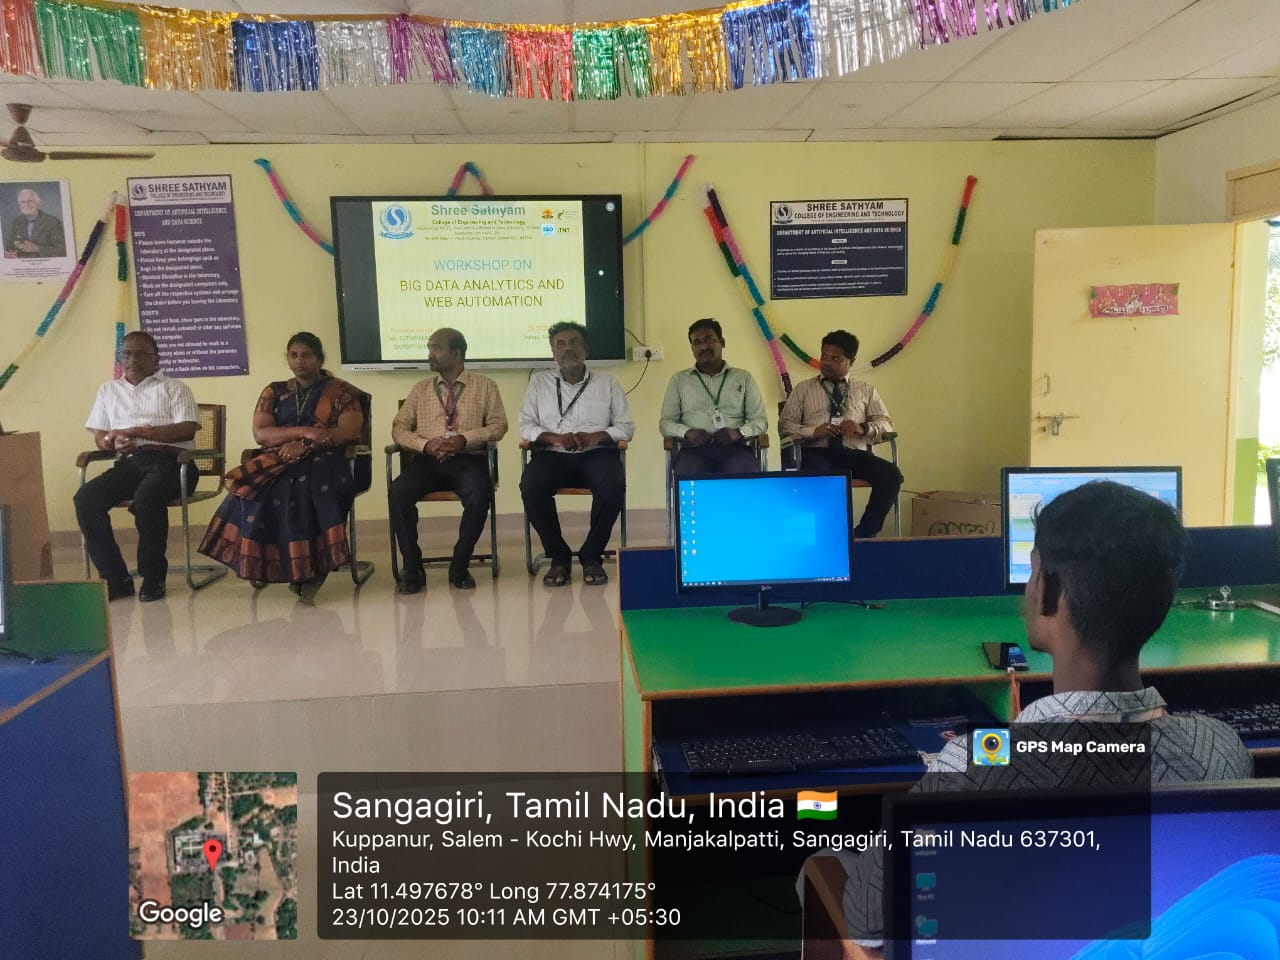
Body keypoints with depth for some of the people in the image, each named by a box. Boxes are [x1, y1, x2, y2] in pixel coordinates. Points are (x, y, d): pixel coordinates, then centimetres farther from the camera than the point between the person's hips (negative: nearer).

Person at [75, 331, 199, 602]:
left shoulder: (174, 387, 14)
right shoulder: (108, 390, 27)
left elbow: (187, 429, -3)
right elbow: (99, 437, 20)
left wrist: (136, 431, -10)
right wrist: (114, 442, -6)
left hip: (168, 461, -4)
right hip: (128, 463, 4)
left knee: (146, 496, -36)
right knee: (86, 498, -25)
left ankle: (153, 577, -19)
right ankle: (115, 577, -17)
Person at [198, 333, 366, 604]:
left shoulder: (340, 392, 8)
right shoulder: (274, 392, 17)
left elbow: (349, 431, -6)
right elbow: (260, 434, 4)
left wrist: (303, 445, -15)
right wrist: (303, 431, -13)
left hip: (323, 462, -3)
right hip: (278, 462, 3)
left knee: (305, 491, -36)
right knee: (255, 491, -30)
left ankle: (307, 568, -29)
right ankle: (261, 563, -19)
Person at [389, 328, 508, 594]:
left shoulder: (484, 385, 12)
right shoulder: (421, 388, 19)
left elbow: (498, 425, 3)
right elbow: (399, 427, 12)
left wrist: (465, 439, -14)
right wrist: (425, 444, -9)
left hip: (468, 459, -2)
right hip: (427, 460, 2)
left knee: (480, 495, -35)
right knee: (398, 492, -29)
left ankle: (459, 566, -16)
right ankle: (412, 567, -15)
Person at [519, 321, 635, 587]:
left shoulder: (608, 382, 15)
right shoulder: (539, 382, 16)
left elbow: (626, 426, 9)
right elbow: (526, 426, 9)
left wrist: (597, 436, -11)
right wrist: (554, 437, -11)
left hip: (596, 453, 0)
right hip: (553, 454, 1)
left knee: (613, 486, -34)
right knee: (530, 487, -32)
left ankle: (591, 556, -14)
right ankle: (558, 556, -13)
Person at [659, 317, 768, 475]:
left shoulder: (744, 378, 18)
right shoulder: (679, 380, 18)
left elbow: (760, 420, 14)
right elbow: (665, 422, 14)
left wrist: (739, 432, -8)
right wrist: (687, 432, -8)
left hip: (734, 448, 1)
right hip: (695, 448, 0)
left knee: (742, 473, -35)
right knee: (690, 473, -36)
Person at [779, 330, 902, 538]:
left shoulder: (865, 390, 24)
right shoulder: (803, 389, 19)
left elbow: (886, 424, 15)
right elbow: (785, 425, 10)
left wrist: (863, 428, -8)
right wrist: (813, 431, -10)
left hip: (855, 454, 2)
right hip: (818, 453, -2)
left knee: (892, 475, -28)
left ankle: (863, 535, -17)